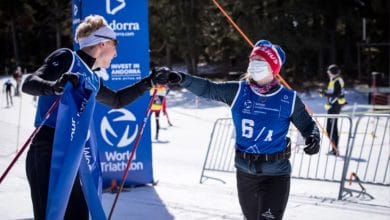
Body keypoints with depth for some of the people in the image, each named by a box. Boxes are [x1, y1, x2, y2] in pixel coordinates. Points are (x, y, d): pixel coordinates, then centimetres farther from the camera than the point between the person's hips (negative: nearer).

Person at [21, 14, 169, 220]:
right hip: (46, 155, -9)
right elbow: (29, 83, -16)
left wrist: (149, 82, 35)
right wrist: (54, 87, -36)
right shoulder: (66, 57, -3)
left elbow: (117, 100, 36)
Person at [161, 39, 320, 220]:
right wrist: (181, 78, -22)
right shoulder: (238, 91, -2)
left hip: (275, 173, -3)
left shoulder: (289, 99, -5)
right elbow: (207, 89, -6)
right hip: (245, 171, 3)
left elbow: (307, 125, 5)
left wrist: (313, 137, -16)